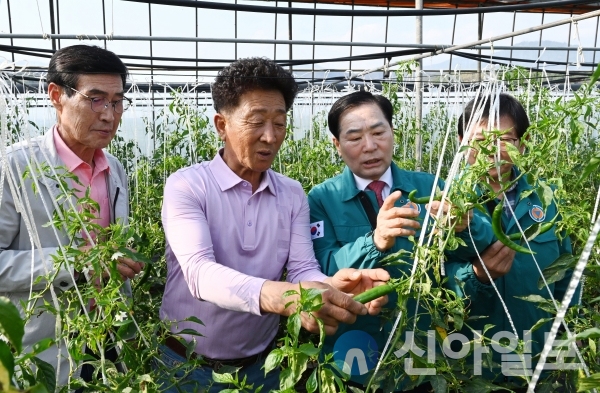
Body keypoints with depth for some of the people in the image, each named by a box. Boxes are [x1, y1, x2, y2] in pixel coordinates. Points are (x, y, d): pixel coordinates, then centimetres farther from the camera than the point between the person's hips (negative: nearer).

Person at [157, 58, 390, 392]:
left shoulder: (293, 195, -1)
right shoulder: (187, 185, -15)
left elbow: (302, 270, -9)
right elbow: (199, 271, -29)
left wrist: (332, 286, -32)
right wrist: (279, 296, -46)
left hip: (260, 364, 4)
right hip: (187, 365, -3)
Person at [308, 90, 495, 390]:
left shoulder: (429, 186, -2)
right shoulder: (322, 198, -9)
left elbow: (484, 248, -10)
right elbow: (325, 270, -20)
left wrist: (466, 225, -32)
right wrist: (374, 241, -38)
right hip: (356, 358, -2)